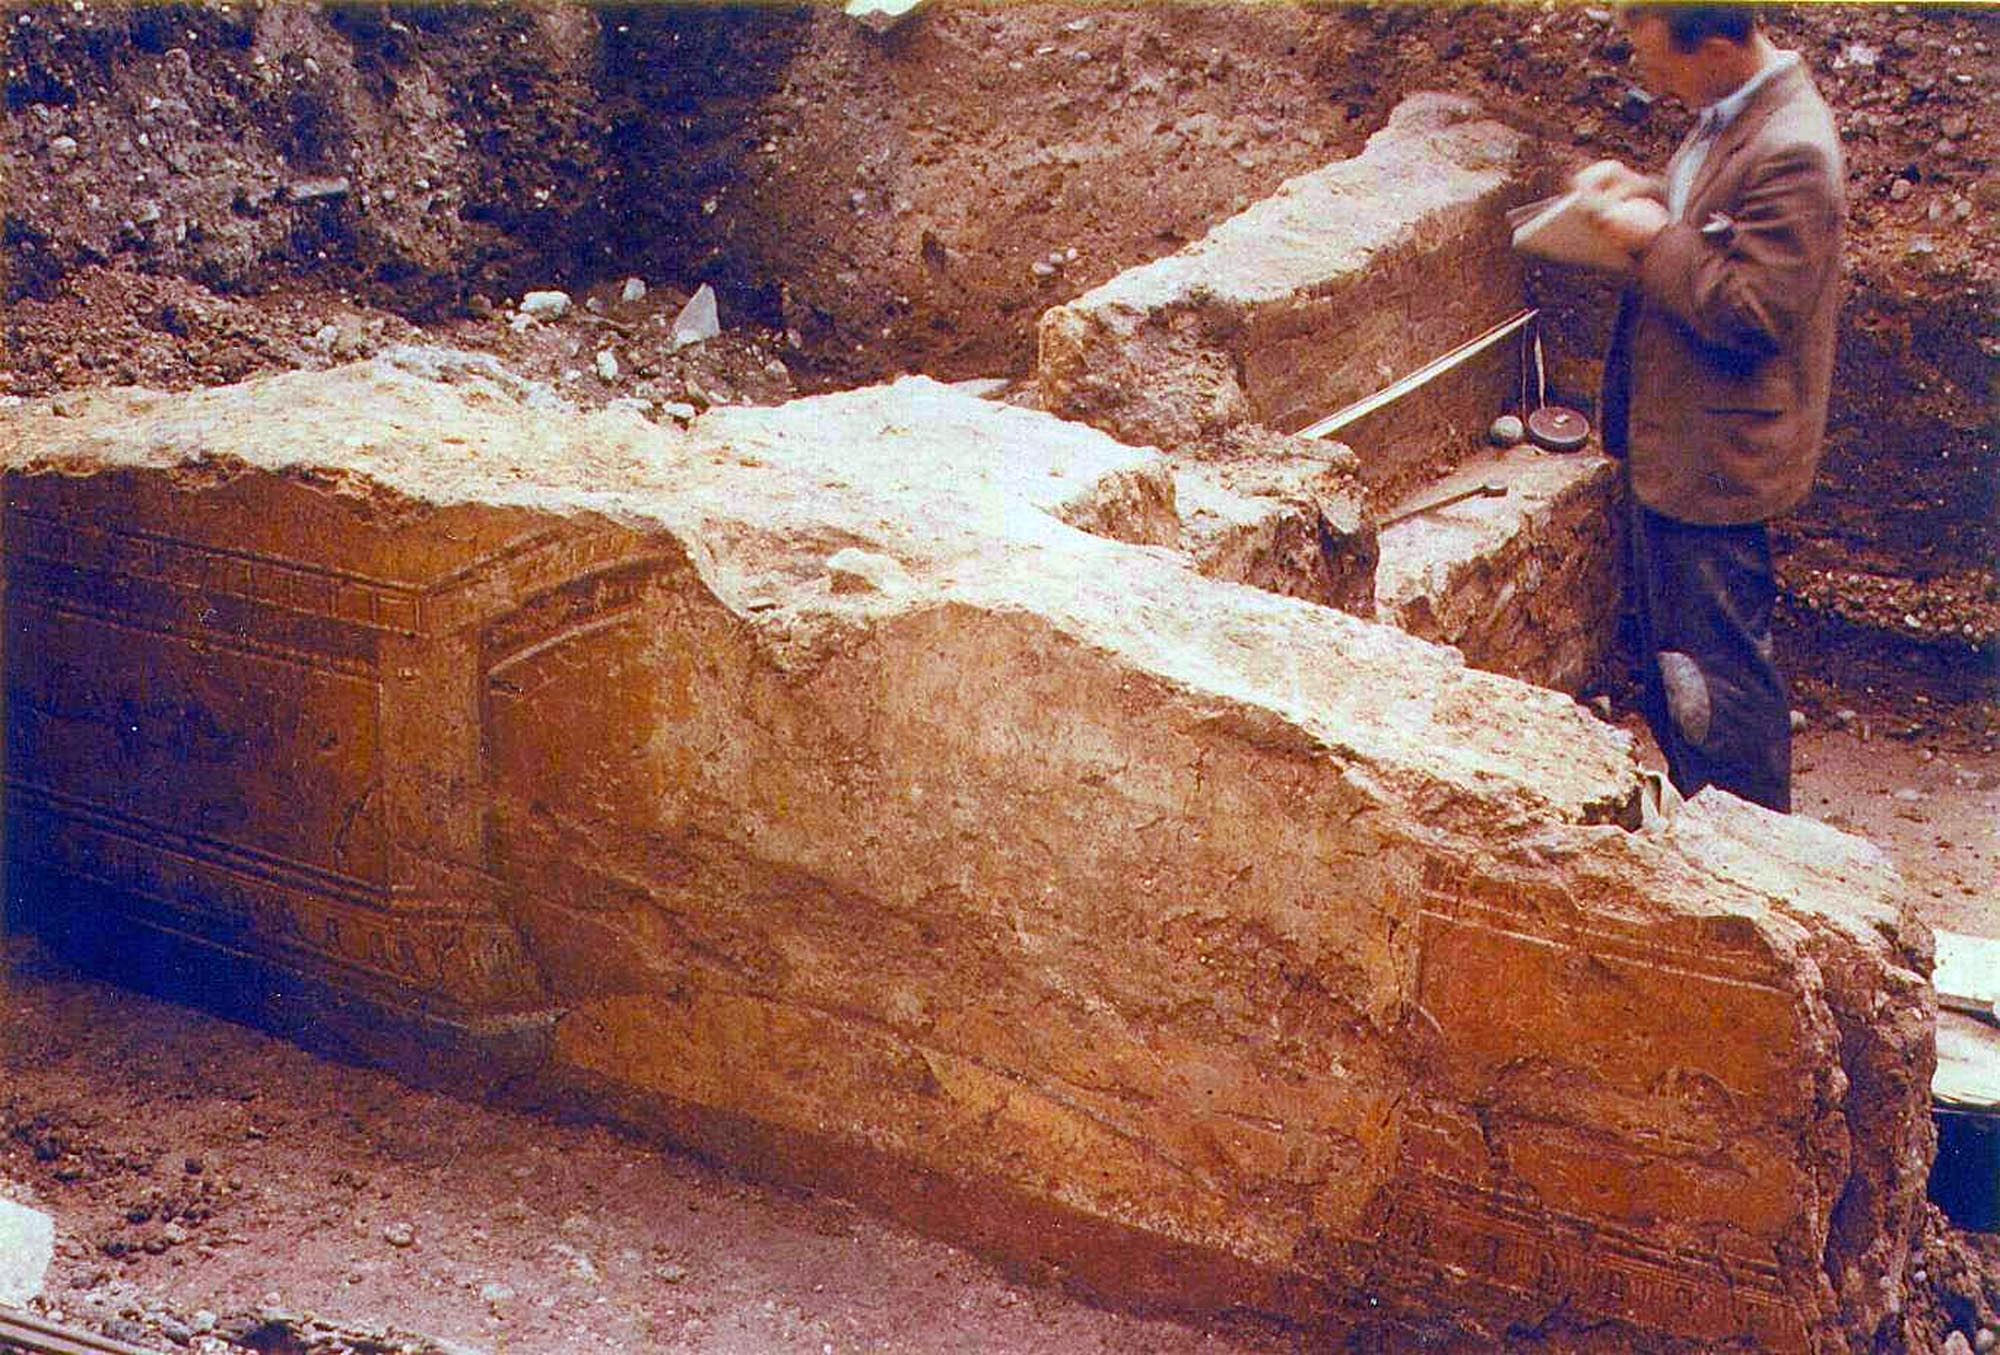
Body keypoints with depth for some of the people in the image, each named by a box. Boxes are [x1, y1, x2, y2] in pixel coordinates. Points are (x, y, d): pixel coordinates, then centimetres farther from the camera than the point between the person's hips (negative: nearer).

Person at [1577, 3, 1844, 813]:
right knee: (1673, 643, 22)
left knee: (1718, 663, 1)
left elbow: (1750, 310, -27)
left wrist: (1654, 240, -19)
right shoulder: (1731, 119, 6)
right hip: (1676, 439, 10)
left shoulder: (1790, 152, -25)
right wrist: (1648, 195, 5)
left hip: (1714, 463, -10)